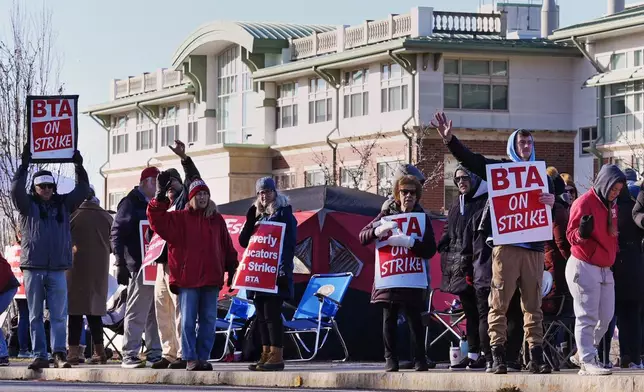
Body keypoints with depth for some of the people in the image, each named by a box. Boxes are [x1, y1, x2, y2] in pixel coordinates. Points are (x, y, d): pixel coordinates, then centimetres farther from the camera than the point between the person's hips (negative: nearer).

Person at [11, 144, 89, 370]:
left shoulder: (63, 204, 12)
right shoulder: (28, 205, 6)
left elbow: (82, 190, 7)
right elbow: (16, 189, -11)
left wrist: (79, 166, -3)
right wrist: (24, 165, -15)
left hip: (57, 269, 1)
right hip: (33, 268, -1)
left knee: (59, 315, -5)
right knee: (35, 316, 2)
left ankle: (59, 354, -8)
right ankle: (40, 356, 4)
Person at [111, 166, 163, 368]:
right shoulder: (131, 203, -4)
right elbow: (117, 234, -9)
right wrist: (121, 263, -15)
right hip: (139, 266, -8)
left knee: (156, 312, 10)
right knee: (136, 312, -7)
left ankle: (154, 352, 16)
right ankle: (129, 354, -5)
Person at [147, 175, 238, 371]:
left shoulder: (217, 220, 13)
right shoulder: (179, 218, 4)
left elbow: (227, 247, 17)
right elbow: (157, 220, -11)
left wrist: (232, 269, 13)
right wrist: (161, 197, -22)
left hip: (211, 279, 3)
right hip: (187, 279, -3)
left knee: (208, 321, 5)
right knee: (188, 321, -3)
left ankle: (203, 357, 12)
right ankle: (191, 359, 1)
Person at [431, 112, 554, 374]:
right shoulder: (500, 168, 11)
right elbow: (469, 159, 3)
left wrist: (552, 202, -7)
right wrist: (449, 139, -11)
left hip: (534, 247, 3)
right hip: (506, 245, -3)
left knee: (533, 304, 2)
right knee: (499, 302, -7)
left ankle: (536, 356, 2)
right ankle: (498, 356, -7)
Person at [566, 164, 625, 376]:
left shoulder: (611, 205, 14)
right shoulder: (585, 203, -12)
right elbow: (571, 235, -15)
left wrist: (614, 252, 18)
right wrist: (582, 233, -34)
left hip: (605, 269, 8)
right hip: (584, 267, -8)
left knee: (605, 316, 7)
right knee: (587, 317, -9)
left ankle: (585, 352, 22)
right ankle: (587, 361, -8)